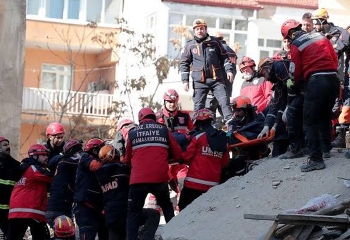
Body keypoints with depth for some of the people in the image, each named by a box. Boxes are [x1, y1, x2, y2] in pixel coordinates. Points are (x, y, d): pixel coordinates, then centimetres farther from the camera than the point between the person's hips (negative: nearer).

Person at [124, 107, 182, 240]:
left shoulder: (133, 133, 10)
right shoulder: (164, 131, 9)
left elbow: (127, 160, 18)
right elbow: (177, 155, 11)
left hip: (138, 179, -1)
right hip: (160, 179, 1)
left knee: (134, 212, 9)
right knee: (167, 208, 23)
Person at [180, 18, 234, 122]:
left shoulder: (214, 42, 8)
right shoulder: (190, 45, 7)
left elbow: (224, 57, 15)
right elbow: (184, 63, 9)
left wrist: (229, 70, 1)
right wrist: (185, 80, 2)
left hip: (216, 79, 0)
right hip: (199, 81, 0)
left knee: (224, 101, -9)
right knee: (198, 106, -1)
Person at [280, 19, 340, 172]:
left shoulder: (295, 45, -1)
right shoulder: (321, 37, 16)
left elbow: (296, 71, 0)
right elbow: (335, 58, 18)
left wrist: (296, 84, 19)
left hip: (316, 81, -6)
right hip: (333, 78, 7)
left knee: (310, 122, -1)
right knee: (325, 116, 22)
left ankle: (316, 159, -8)